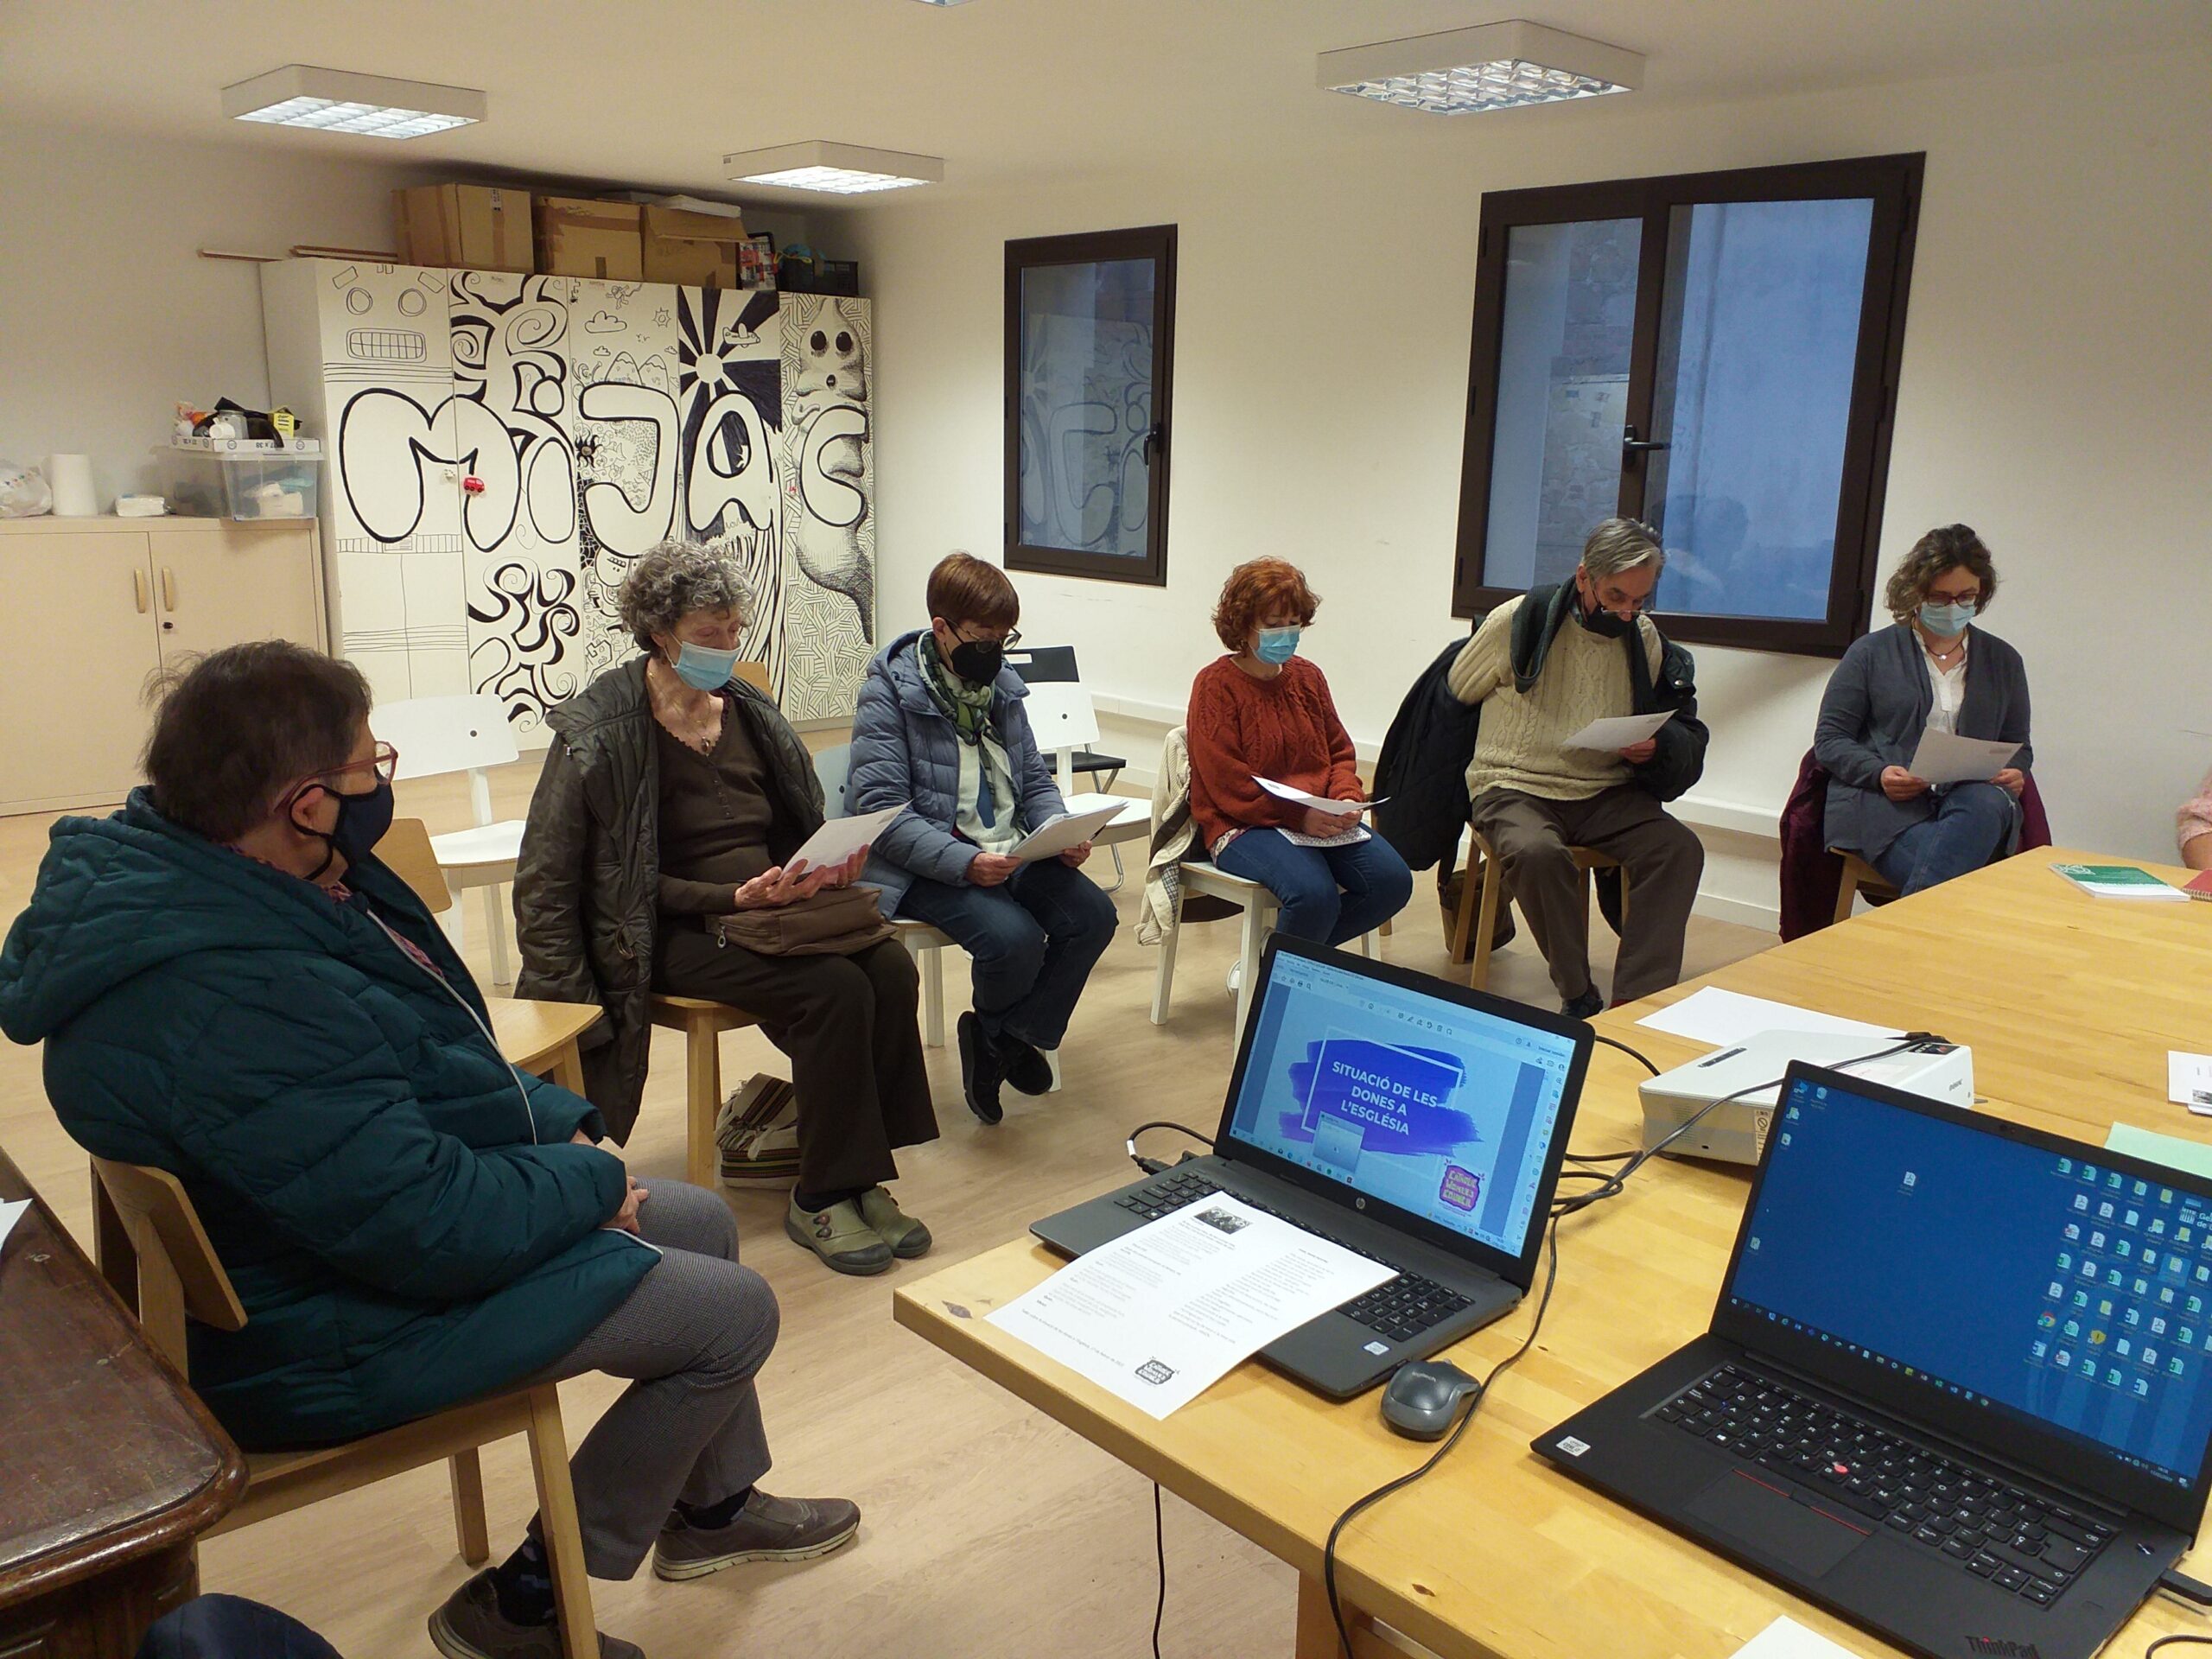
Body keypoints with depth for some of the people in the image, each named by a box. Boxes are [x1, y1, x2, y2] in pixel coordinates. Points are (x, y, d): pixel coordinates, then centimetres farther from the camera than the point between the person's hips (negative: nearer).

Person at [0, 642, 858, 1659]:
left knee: (701, 1221, 17)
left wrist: (558, 1122, -1)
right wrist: (588, 1182, -14)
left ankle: (711, 1506, 36)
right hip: (333, 1323, -10)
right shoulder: (231, 1004, -36)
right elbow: (432, 1227, -32)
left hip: (354, 1219, 10)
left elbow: (433, 1058, 10)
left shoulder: (227, 880, -3)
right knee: (736, 1313, -6)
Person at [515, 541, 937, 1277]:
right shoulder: (600, 733, -7)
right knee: (835, 988, -29)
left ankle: (866, 1175, -12)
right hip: (670, 934, -6)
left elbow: (800, 834, 21)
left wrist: (829, 870, -3)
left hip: (771, 907, 6)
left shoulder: (749, 713, 12)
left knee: (891, 967, -22)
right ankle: (820, 1199, -15)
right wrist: (736, 898, -21)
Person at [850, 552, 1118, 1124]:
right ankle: (994, 1028, 8)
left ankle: (1009, 1035, 4)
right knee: (1015, 938, -29)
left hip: (1010, 852, 6)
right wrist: (965, 863, -29)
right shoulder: (888, 691, -10)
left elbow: (1034, 779, 15)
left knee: (1093, 915, -16)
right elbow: (881, 810, -18)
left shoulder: (1001, 682, 9)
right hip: (928, 866, -6)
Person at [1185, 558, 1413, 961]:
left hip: (1320, 819, 7)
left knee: (1393, 881, -14)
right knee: (1315, 894, -33)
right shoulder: (1215, 685, -7)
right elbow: (1227, 784, -14)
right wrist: (1299, 816, -21)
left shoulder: (1307, 676, 13)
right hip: (1244, 825, -7)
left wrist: (1346, 798, -5)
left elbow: (1339, 751, 18)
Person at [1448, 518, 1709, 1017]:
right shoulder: (1520, 621, -5)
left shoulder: (1648, 641, 7)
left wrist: (1657, 746, -7)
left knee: (1680, 849, -23)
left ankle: (1637, 1004, -24)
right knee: (1538, 854, -37)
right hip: (1514, 787, -4)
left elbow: (1687, 740, 15)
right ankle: (1579, 999, -21)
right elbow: (1454, 696, 8)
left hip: (1606, 794, 4)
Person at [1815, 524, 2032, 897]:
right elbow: (1829, 739, 7)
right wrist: (1879, 773, -13)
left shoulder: (2004, 661, 22)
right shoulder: (1871, 652, 11)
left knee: (1989, 804, -37)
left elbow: (2018, 746, 27)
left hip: (1973, 800, 4)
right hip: (1882, 803, -4)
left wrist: (2015, 773, 1)